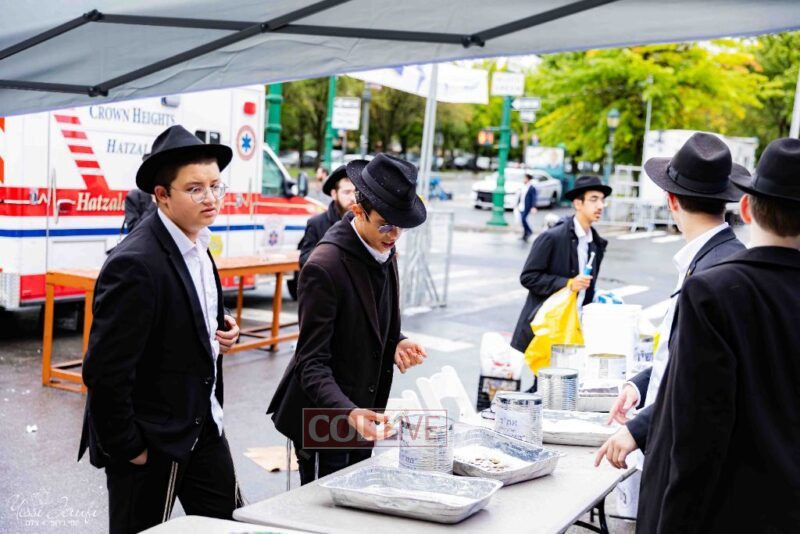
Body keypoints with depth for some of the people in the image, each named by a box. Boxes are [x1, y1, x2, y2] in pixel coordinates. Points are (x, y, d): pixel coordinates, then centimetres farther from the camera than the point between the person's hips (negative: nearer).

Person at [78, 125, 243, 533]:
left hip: (203, 424, 8)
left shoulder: (196, 245, 3)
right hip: (150, 439, -8)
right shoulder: (136, 265, -25)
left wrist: (221, 333, -1)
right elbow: (105, 371, -24)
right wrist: (128, 448, -16)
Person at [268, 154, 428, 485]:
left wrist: (397, 344, -5)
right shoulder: (325, 267, -22)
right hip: (325, 421, -8)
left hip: (362, 411, 8)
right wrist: (348, 411, -37)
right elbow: (312, 362, -22)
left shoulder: (384, 253, 4)